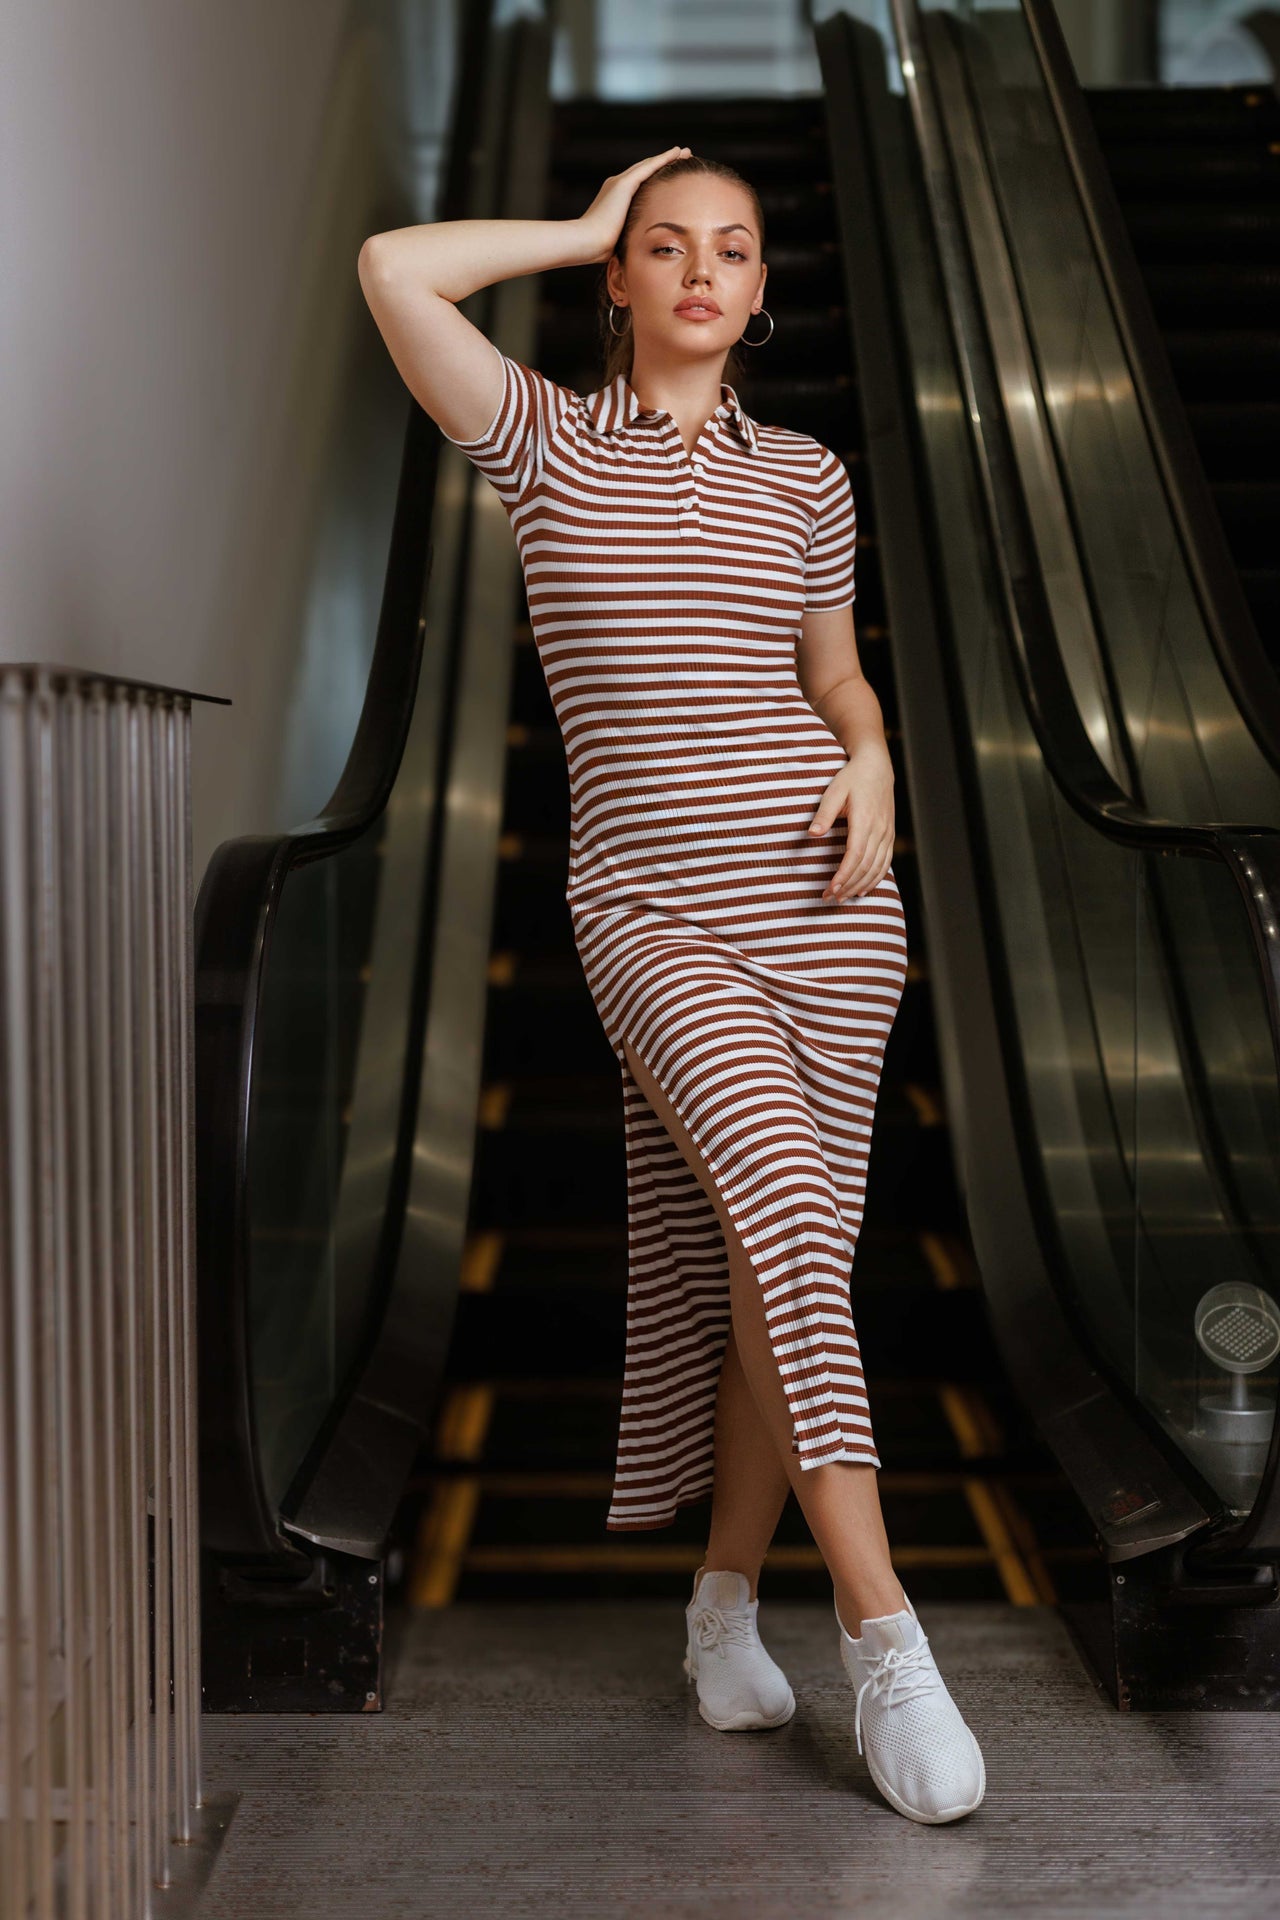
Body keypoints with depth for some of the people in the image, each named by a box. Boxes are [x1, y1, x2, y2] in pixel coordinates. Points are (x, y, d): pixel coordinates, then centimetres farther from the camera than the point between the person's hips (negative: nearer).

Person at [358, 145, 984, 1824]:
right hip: (653, 907, -3)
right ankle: (886, 1638, -22)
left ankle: (727, 1604, 21)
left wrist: (872, 767, -2)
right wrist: (588, 230, 5)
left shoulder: (804, 480, 13)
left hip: (820, 891, 3)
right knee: (778, 1207, -25)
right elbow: (391, 269, -8)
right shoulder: (545, 442, 5)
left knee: (779, 1258, 2)